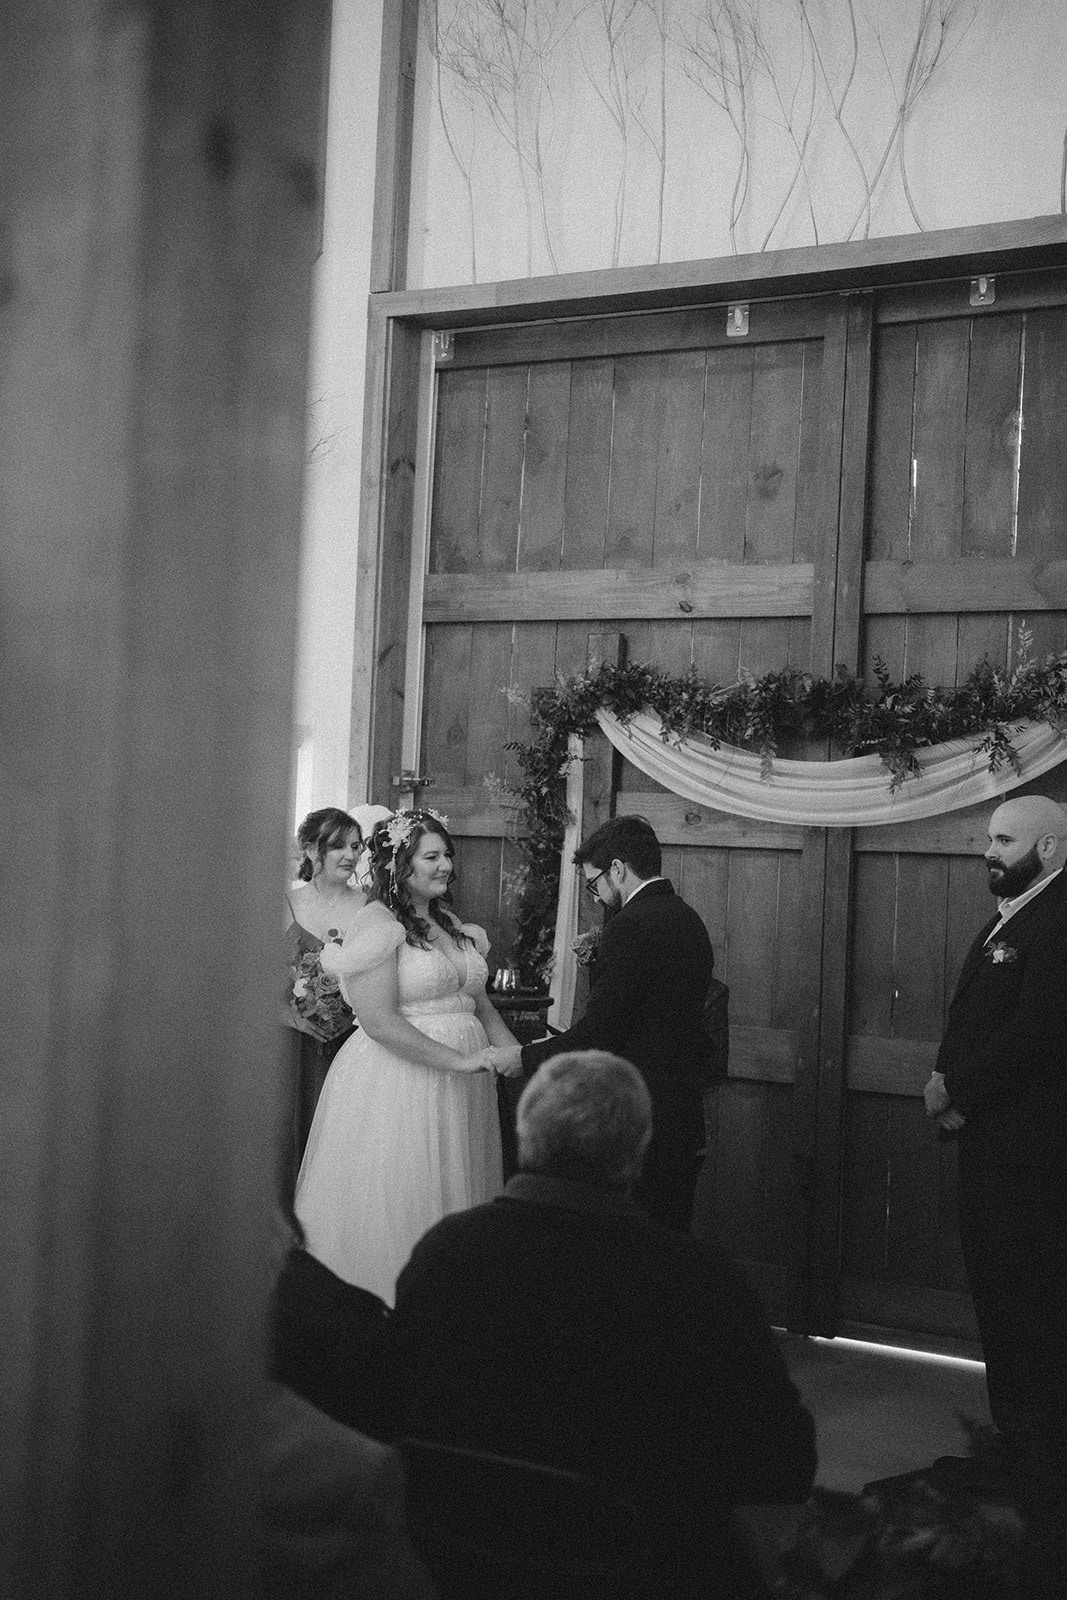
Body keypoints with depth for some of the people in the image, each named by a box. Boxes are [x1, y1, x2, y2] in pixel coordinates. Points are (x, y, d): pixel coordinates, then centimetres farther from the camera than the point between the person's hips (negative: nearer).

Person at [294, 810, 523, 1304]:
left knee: (453, 1197, 11)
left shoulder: (450, 923, 15)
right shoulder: (377, 923, -11)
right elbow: (378, 1021, -19)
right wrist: (460, 1060, -20)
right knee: (397, 1208, -1)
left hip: (460, 1083, 8)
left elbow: (480, 1004, 16)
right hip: (397, 1080, -7)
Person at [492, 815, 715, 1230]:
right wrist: (597, 962, 13)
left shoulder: (630, 925, -16)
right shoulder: (687, 919, 12)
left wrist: (527, 1057, -7)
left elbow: (598, 1032, -18)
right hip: (685, 1120, 9)